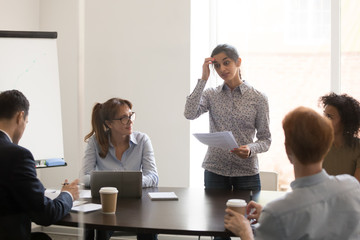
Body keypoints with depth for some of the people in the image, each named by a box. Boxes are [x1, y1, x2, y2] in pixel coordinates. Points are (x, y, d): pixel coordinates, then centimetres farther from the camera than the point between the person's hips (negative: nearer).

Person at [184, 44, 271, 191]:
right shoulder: (210, 95, 5)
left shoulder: (258, 98, -1)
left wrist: (250, 149, -20)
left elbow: (265, 139, 2)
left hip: (246, 173, -1)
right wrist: (203, 79, -10)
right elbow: (189, 114, -15)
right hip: (214, 172, 1)